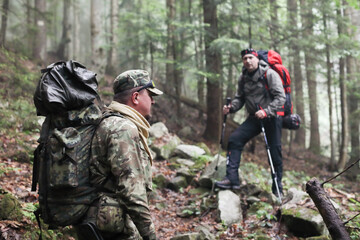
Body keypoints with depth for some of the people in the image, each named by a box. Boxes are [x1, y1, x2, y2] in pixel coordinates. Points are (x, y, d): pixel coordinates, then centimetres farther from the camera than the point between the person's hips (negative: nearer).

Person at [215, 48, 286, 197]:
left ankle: (277, 188, 12)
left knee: (275, 151, -2)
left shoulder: (270, 74, -12)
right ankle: (232, 178, -12)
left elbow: (280, 97, -17)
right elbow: (240, 98, 13)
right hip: (254, 118, 5)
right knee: (234, 139, -12)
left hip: (272, 117, -5)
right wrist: (231, 108, -8)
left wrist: (266, 111, -30)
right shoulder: (243, 78, 6)